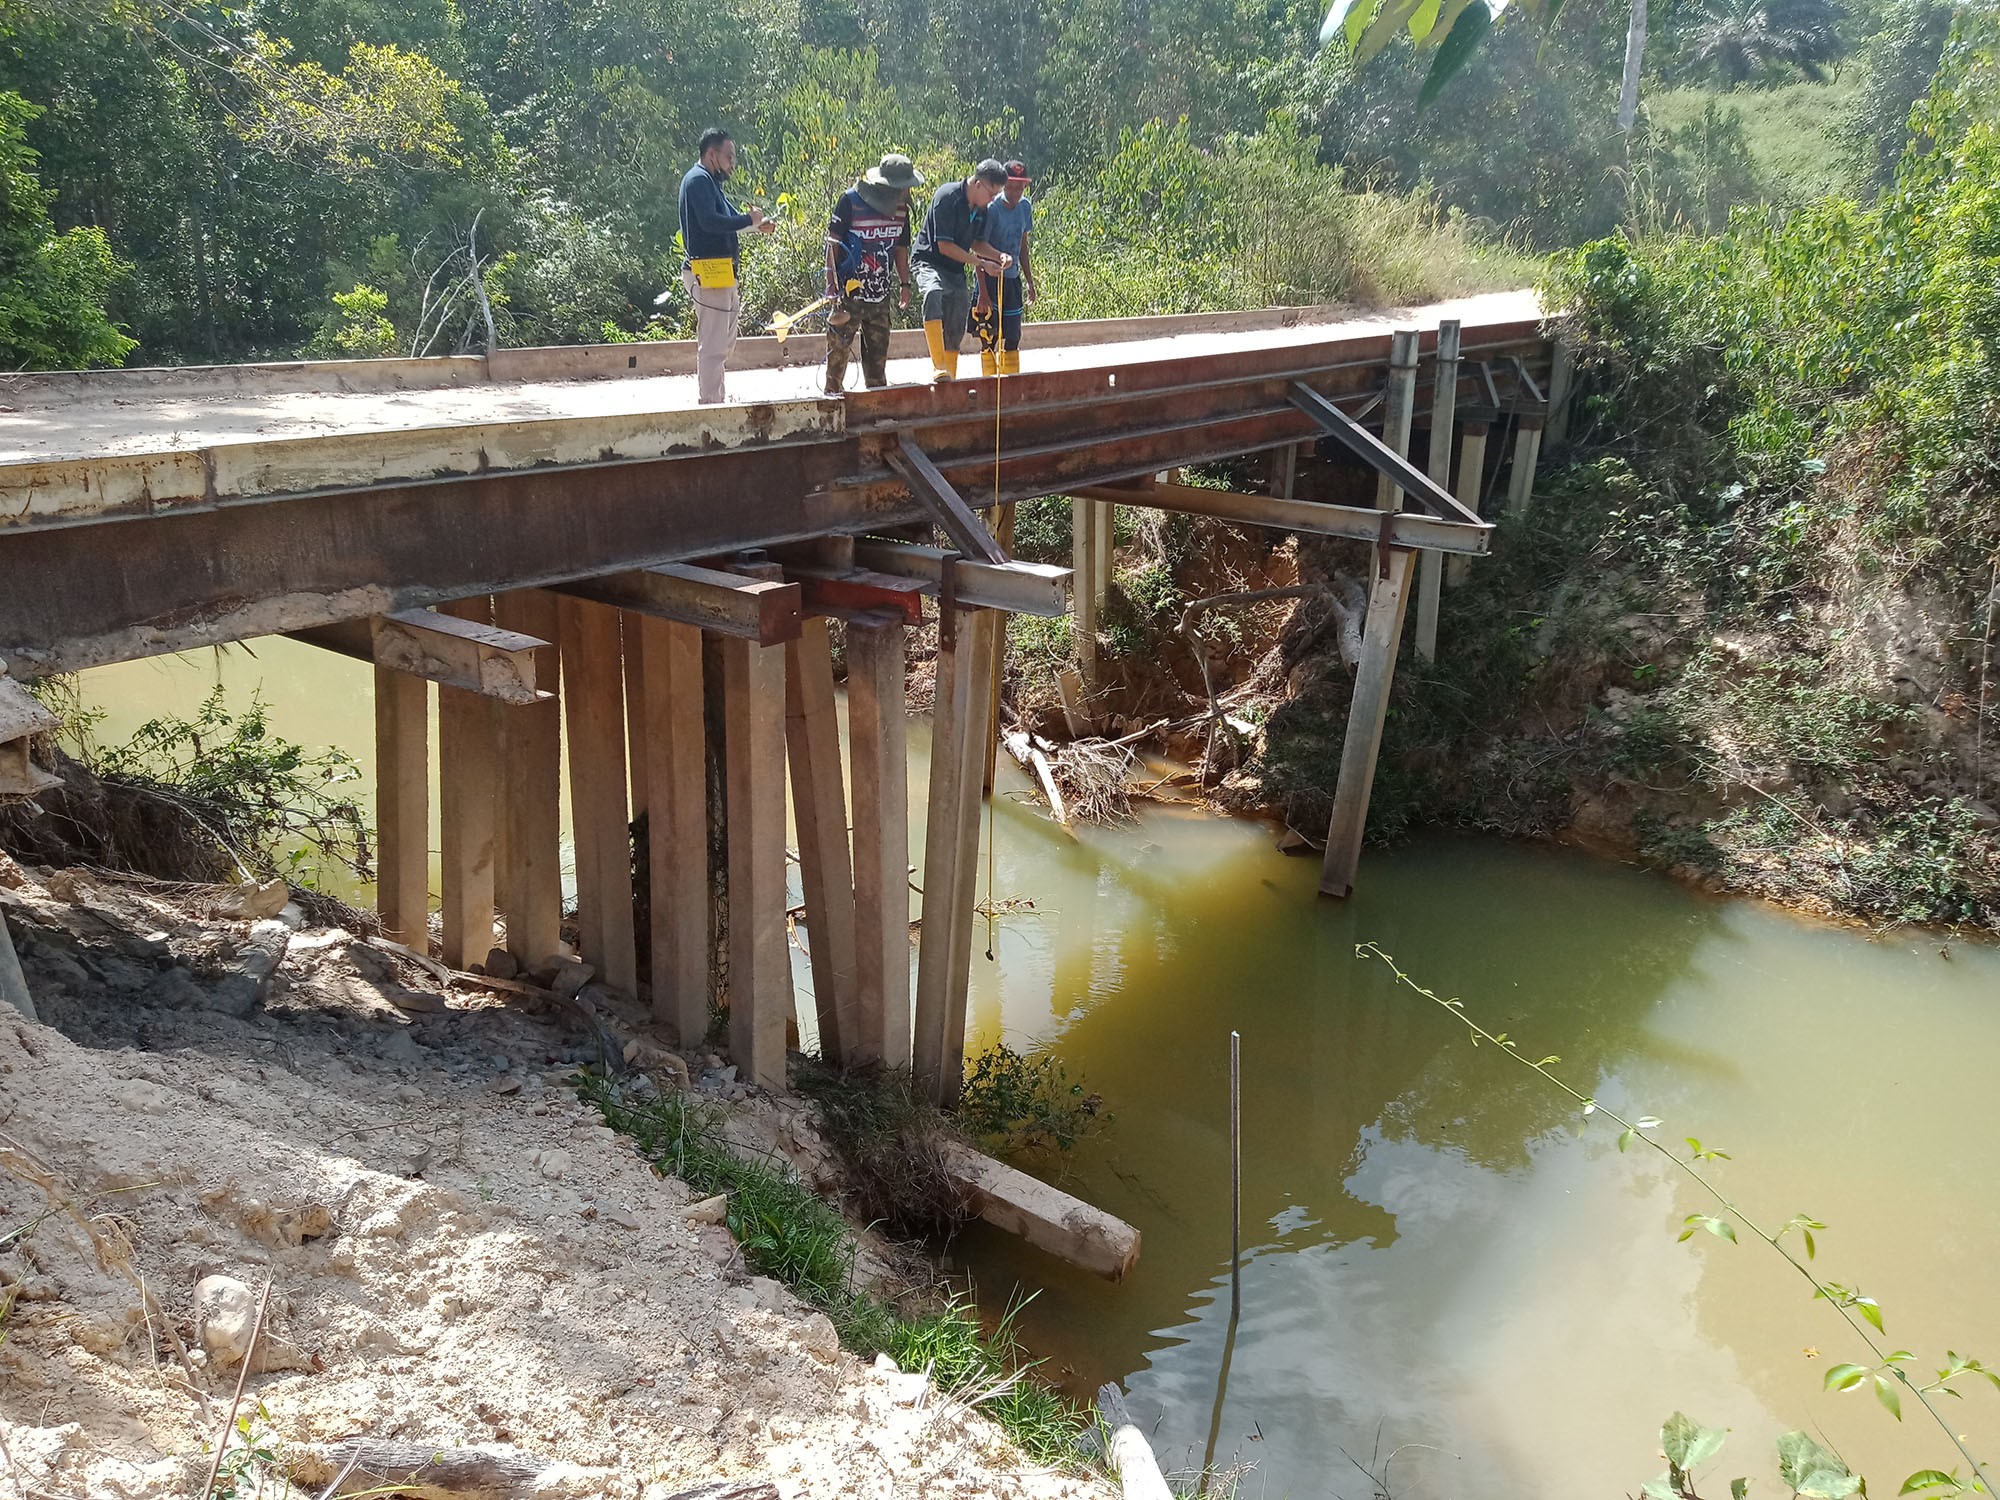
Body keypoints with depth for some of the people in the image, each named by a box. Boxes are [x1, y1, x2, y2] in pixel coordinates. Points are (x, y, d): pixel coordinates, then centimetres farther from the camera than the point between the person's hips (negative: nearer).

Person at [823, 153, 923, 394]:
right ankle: (832, 393, 10)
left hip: (880, 294, 5)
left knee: (878, 347, 9)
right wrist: (832, 281, -15)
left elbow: (901, 248, 18)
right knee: (840, 345, -1)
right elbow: (833, 241, -9)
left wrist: (904, 284, 16)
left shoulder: (901, 207, 7)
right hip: (850, 292, -5)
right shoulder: (851, 200, -11)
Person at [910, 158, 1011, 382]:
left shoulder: (980, 207, 6)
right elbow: (945, 247, -20)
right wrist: (982, 264, -18)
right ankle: (939, 366, -44)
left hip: (956, 271, 8)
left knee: (955, 331, 7)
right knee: (933, 293, -38)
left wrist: (998, 256, 0)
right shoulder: (948, 197, -18)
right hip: (929, 262, -8)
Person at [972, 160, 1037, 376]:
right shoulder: (991, 209, -14)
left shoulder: (1025, 206, 5)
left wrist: (1030, 282, 16)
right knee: (989, 338, -5)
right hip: (991, 279, -6)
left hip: (1013, 279, 6)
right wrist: (983, 292, -18)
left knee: (1012, 338, 10)